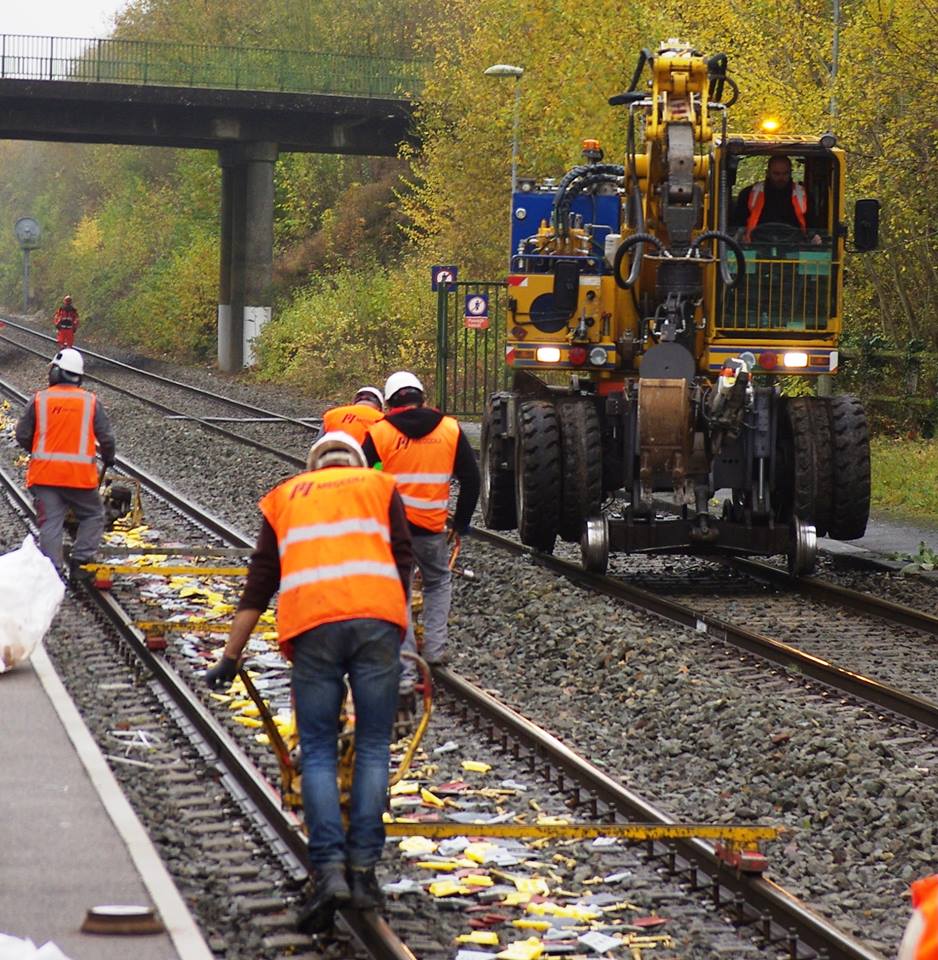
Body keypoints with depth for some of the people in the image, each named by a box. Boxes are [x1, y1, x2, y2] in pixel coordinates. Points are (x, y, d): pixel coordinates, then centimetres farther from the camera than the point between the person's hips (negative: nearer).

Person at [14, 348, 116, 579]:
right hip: (79, 474, 0)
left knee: (50, 522, 3)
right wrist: (108, 458, 21)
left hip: (45, 473, 1)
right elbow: (106, 437, 0)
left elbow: (22, 435, 1)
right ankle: (80, 559, 3)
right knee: (93, 516, 16)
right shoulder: (90, 402, 0)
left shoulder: (39, 400, -2)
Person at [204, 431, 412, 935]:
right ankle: (363, 869, 6)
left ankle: (329, 868, -8)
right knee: (373, 747, 9)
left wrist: (230, 656, 27)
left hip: (311, 625, 0)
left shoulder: (284, 496, 26)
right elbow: (402, 562, 17)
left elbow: (259, 582, 24)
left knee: (318, 753, 6)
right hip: (377, 617, 0)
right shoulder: (380, 486, 24)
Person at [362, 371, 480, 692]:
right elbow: (471, 479, 8)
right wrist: (461, 521, 20)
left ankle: (405, 671, 1)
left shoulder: (378, 433, -2)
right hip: (433, 530, 2)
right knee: (438, 582, 27)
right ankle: (434, 648, 18)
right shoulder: (450, 430, 3)